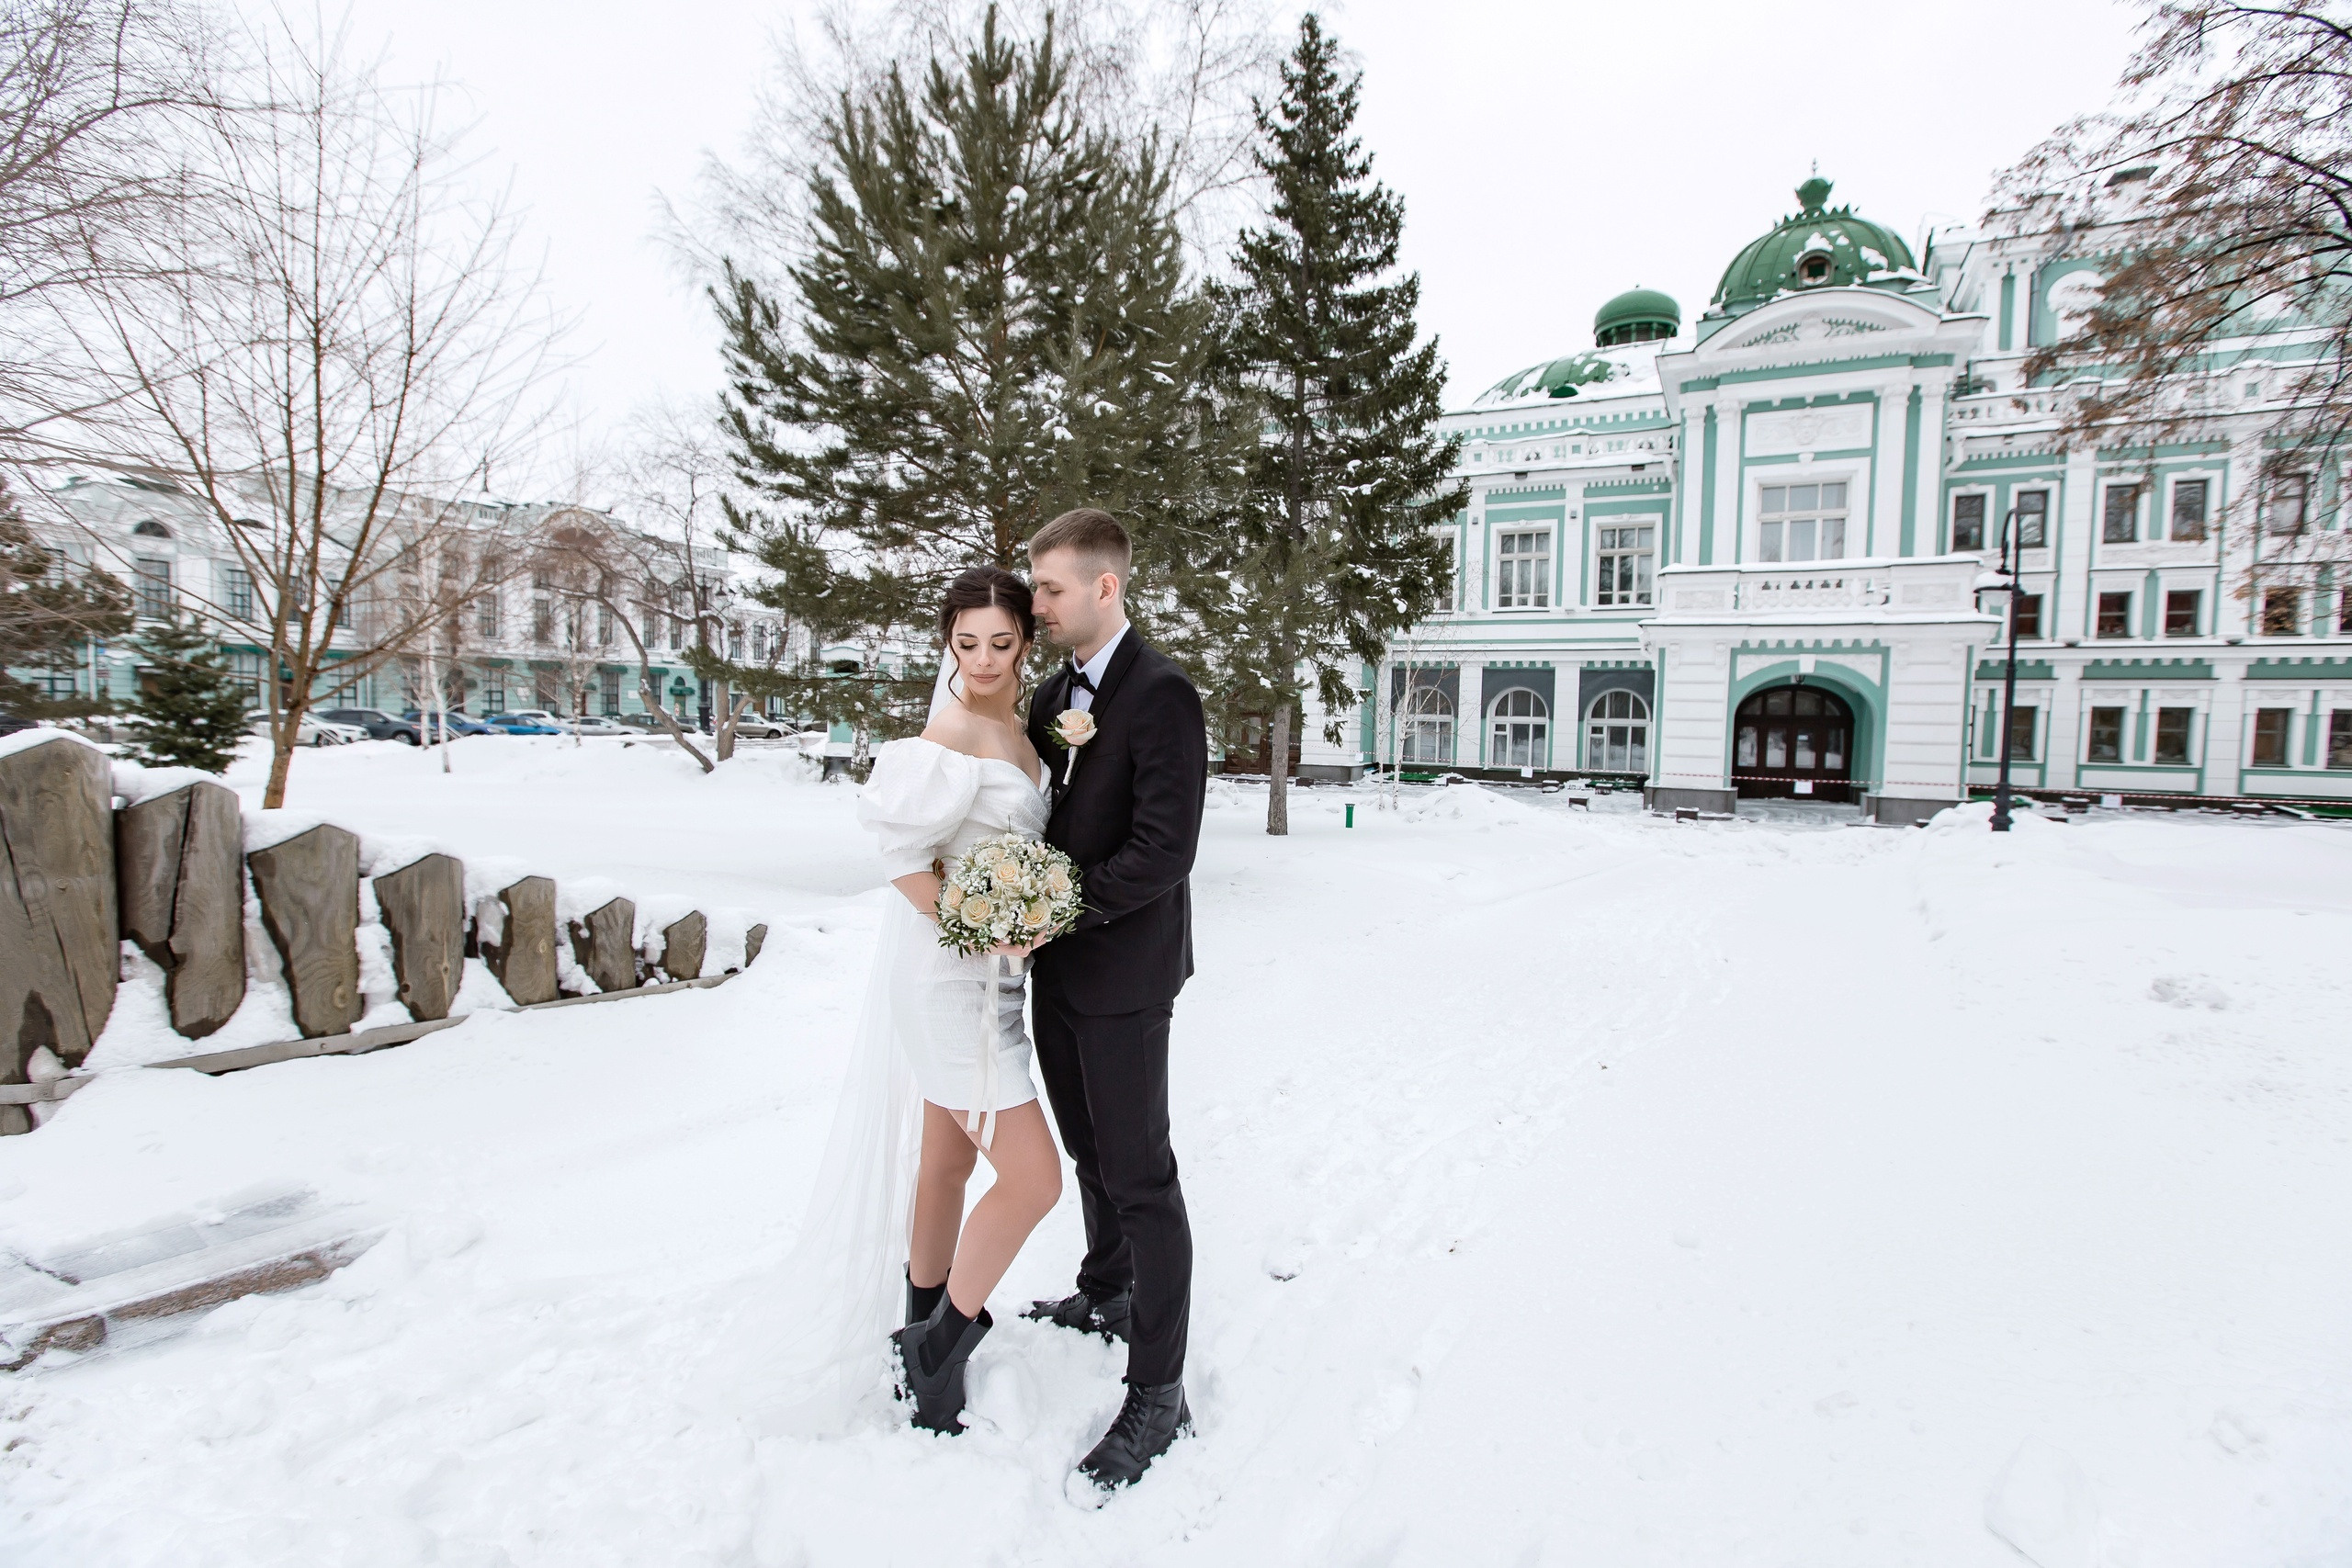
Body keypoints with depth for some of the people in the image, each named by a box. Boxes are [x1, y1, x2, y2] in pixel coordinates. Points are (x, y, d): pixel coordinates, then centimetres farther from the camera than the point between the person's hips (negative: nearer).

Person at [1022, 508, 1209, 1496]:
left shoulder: (1160, 694, -17)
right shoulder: (1055, 690, 9)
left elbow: (1164, 849, -23)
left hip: (1121, 972, -8)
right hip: (1059, 966, 8)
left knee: (1139, 1174, 2)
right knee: (1090, 1153, 24)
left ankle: (1158, 1392, 16)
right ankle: (1105, 1294, 46)